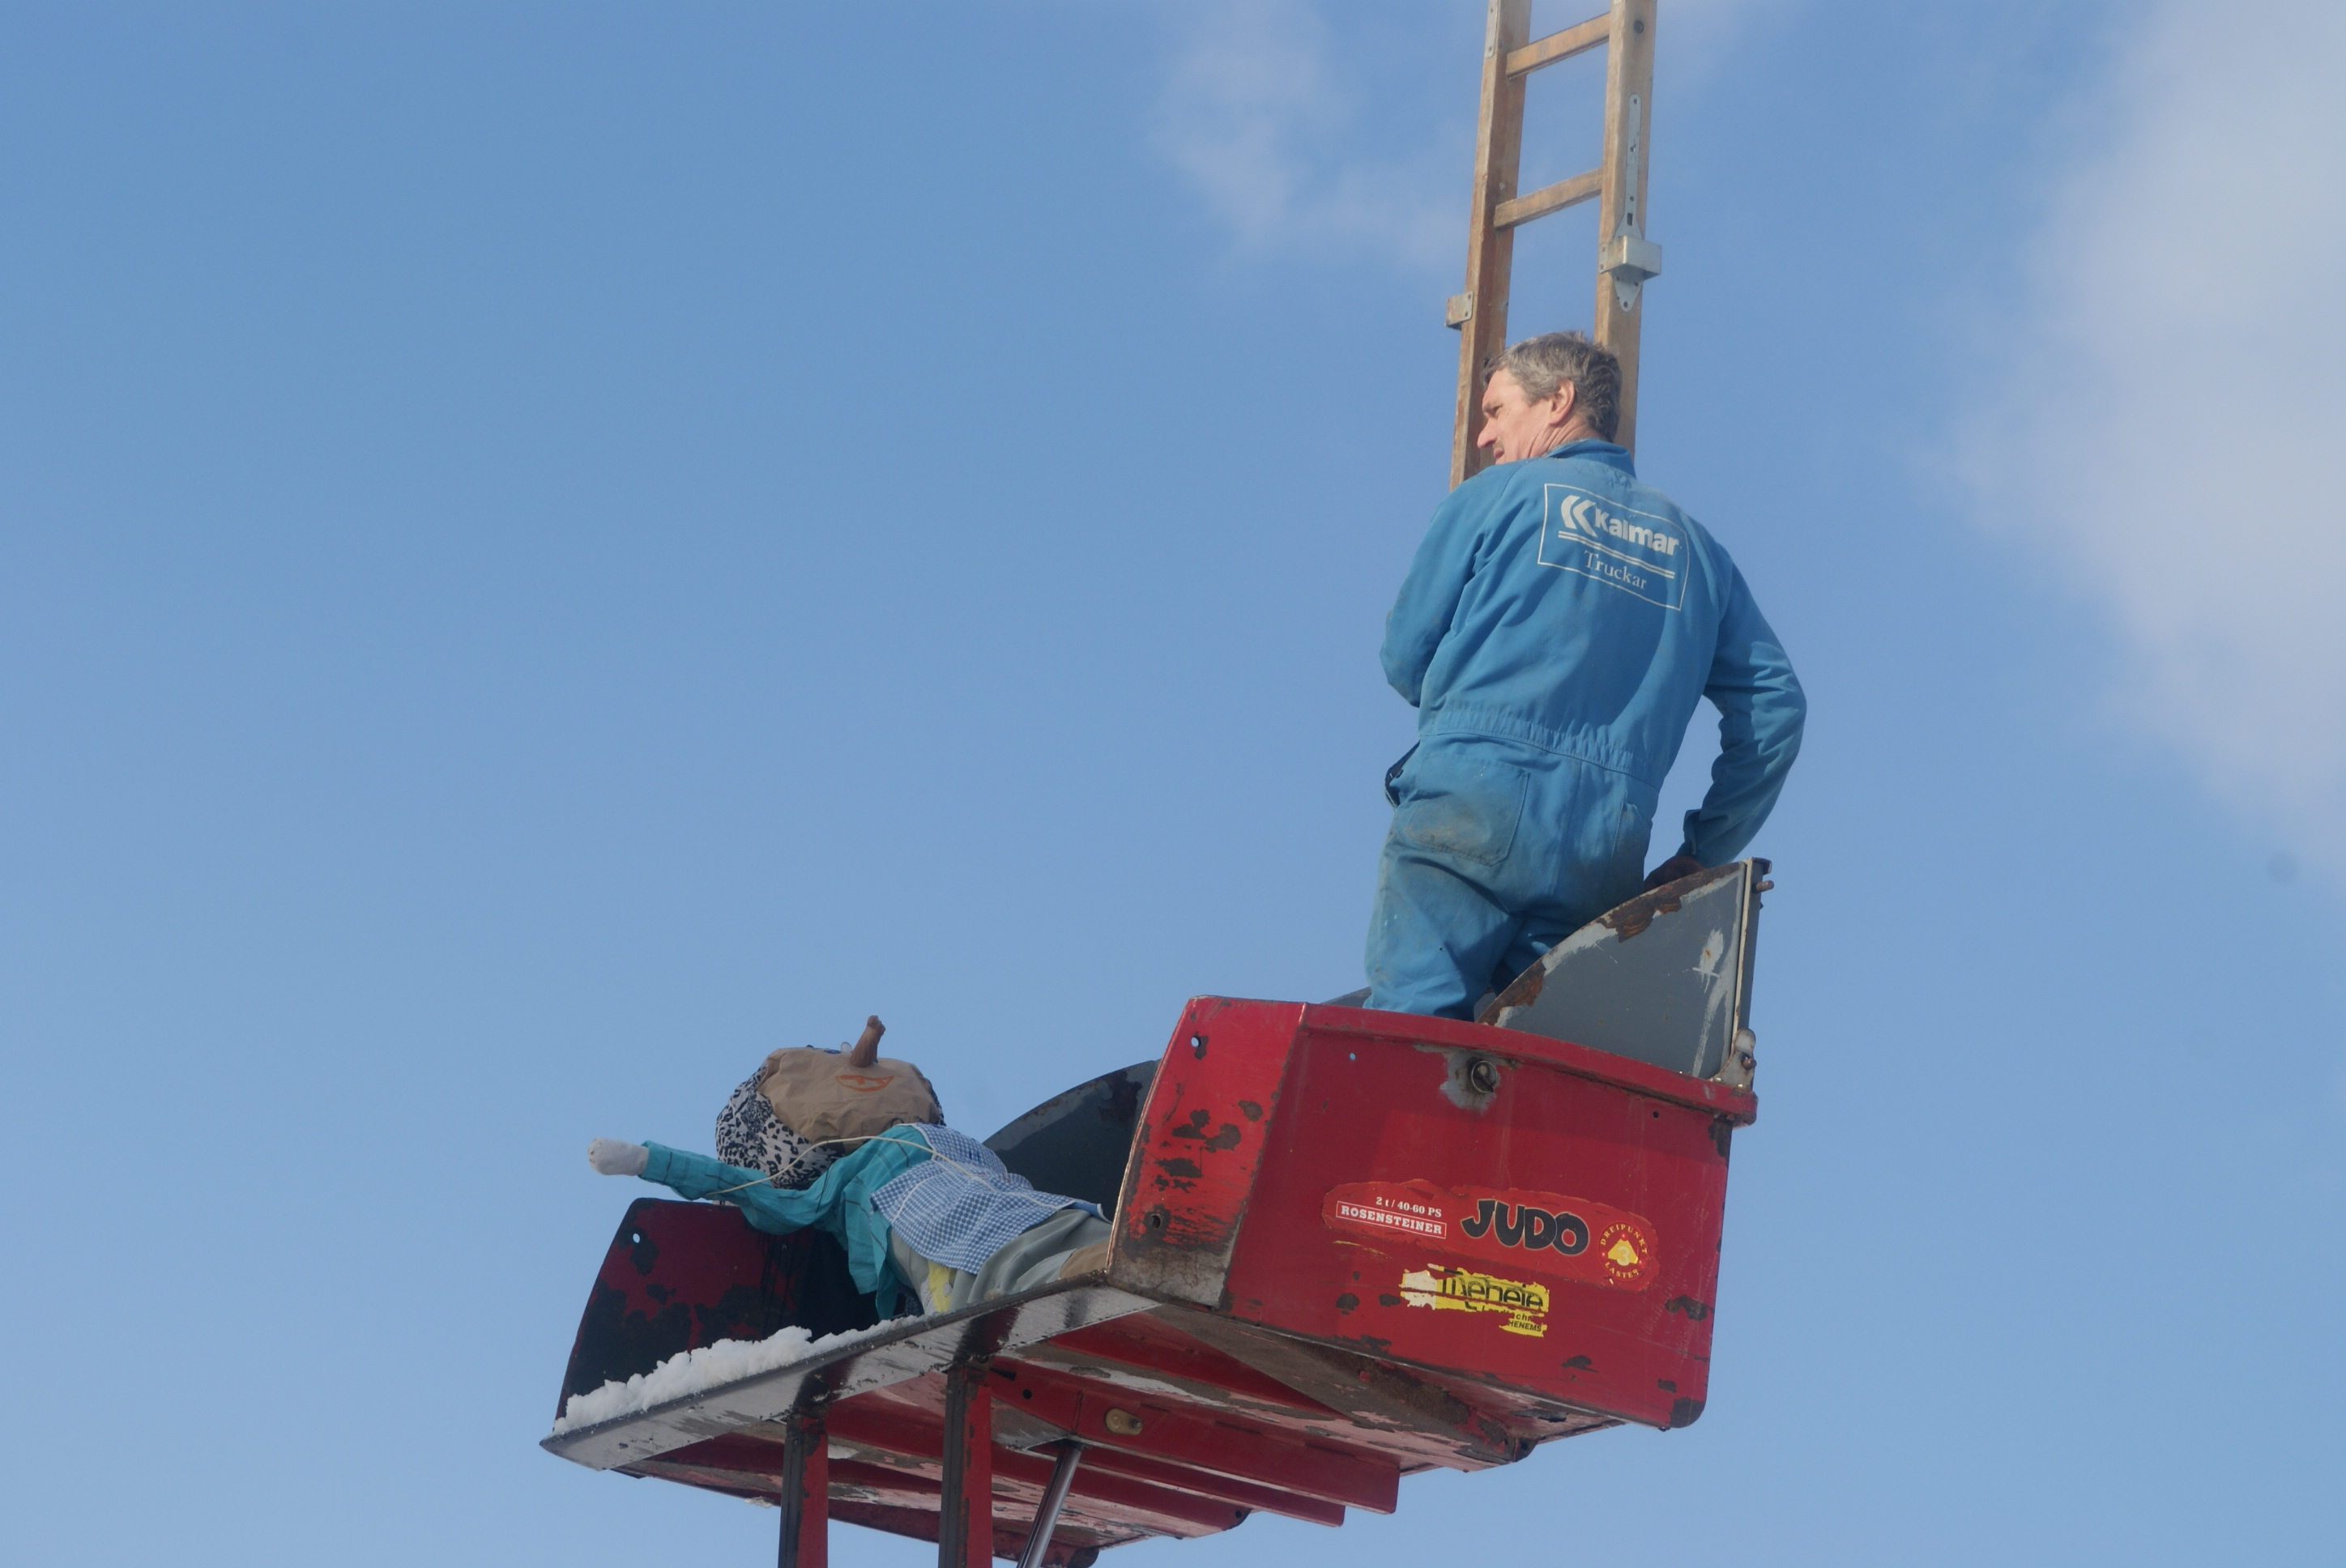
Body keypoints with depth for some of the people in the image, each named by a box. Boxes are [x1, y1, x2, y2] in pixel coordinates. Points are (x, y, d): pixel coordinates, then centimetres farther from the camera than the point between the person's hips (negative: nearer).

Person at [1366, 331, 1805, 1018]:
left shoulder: (1495, 497, 12)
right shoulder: (1693, 546, 23)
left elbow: (1405, 659, 11)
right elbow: (1775, 704, 17)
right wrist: (1705, 851, 20)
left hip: (1472, 804, -4)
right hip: (1609, 850, 4)